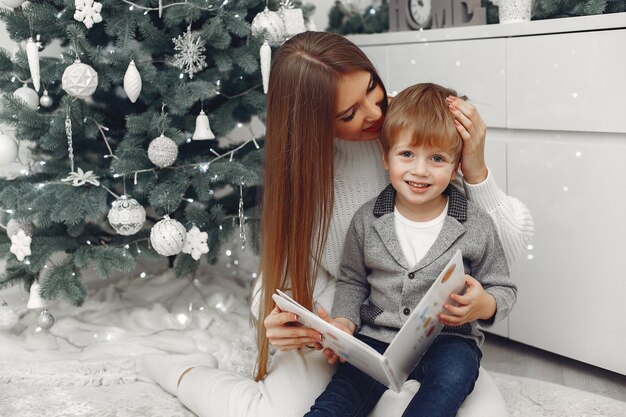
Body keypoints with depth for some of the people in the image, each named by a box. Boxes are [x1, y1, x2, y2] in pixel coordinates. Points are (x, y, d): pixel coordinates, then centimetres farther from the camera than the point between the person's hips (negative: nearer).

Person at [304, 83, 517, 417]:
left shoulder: (475, 225, -3)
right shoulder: (367, 220, 2)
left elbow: (503, 289, 6)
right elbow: (352, 281, 13)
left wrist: (483, 306, -18)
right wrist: (344, 322, -6)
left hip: (448, 341, -1)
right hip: (378, 337, 1)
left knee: (453, 375, -34)